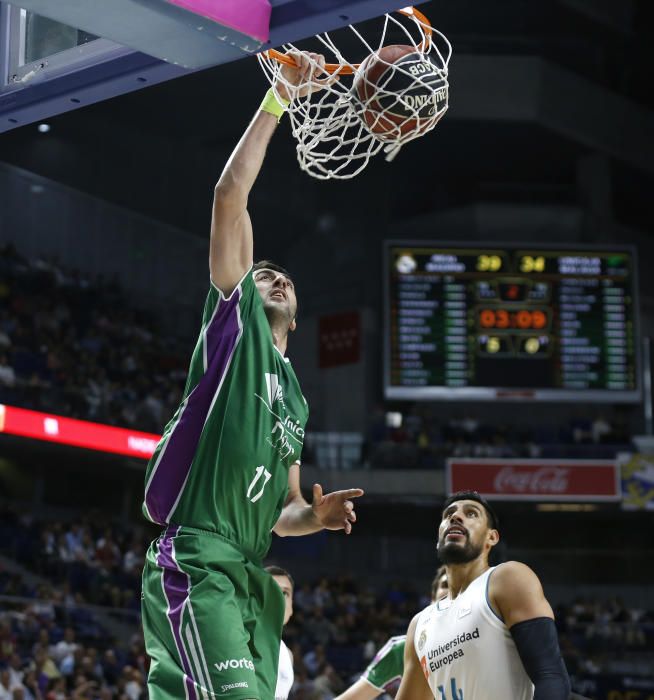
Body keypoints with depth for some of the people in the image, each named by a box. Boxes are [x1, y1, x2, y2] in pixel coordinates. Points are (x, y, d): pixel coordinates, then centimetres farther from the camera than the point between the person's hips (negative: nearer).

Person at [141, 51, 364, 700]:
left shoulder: (295, 400, 30)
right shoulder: (233, 321, 11)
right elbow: (231, 194, 1)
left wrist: (316, 515, 10)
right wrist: (277, 98, 1)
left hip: (249, 575, 8)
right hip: (194, 563, -8)